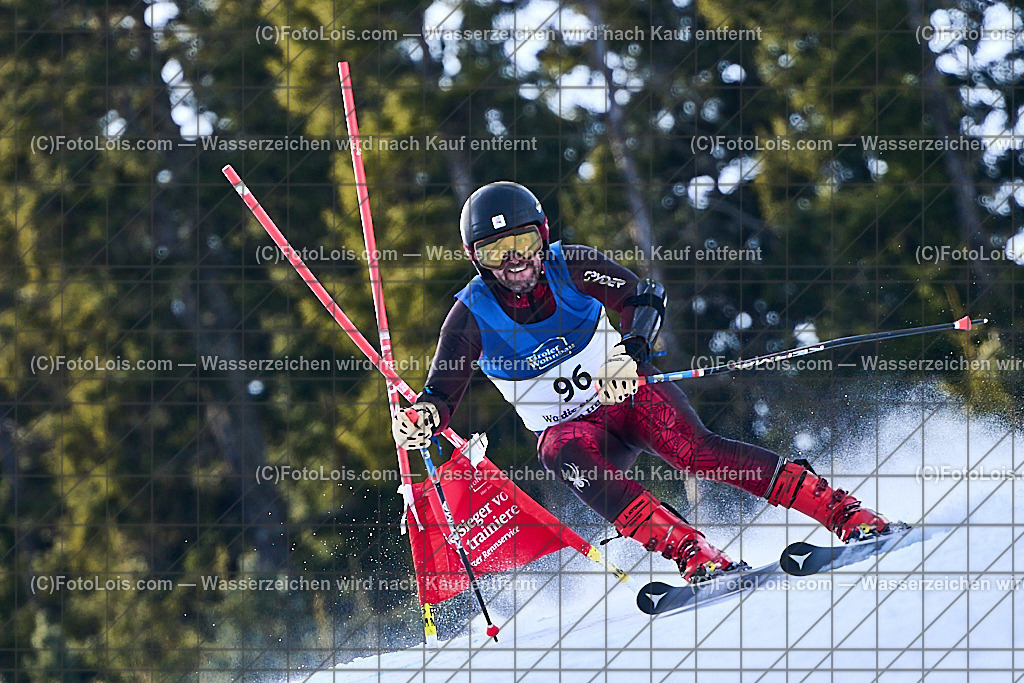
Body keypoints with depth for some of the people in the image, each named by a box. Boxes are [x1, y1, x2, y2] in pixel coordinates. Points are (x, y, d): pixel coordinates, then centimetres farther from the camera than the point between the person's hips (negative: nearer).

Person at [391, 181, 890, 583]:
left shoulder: (569, 267, -12)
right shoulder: (472, 315, -10)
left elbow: (643, 297, -24)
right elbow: (441, 395, -12)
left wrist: (630, 355, -45)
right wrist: (422, 419, -37)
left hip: (629, 393, -1)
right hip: (569, 427, 1)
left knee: (694, 449, -29)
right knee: (563, 456, -35)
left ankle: (845, 513, -33)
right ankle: (695, 556, -47)